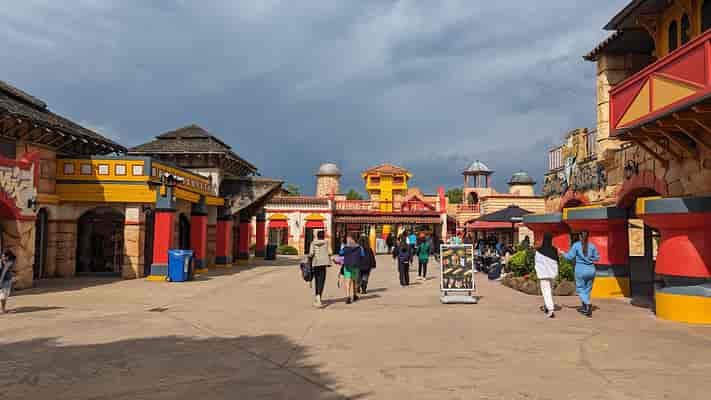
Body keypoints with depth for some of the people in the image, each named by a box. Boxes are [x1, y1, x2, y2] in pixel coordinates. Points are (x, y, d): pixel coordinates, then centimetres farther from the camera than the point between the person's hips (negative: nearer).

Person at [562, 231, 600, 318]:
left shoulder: (576, 245, -6)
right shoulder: (592, 246, 2)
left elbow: (569, 257, -6)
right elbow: (597, 258, 6)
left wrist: (563, 254, 12)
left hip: (580, 270, -3)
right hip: (591, 269, 3)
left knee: (580, 289, 6)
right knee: (587, 289, 16)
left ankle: (588, 304, -17)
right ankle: (584, 307, 26)